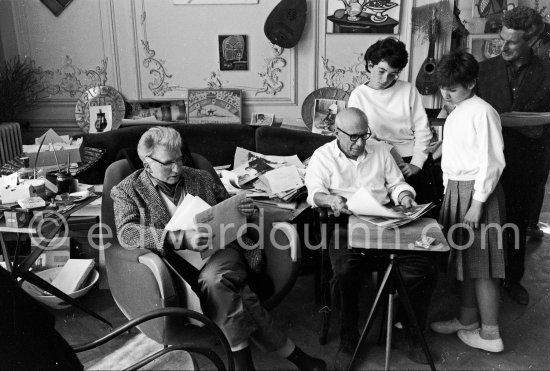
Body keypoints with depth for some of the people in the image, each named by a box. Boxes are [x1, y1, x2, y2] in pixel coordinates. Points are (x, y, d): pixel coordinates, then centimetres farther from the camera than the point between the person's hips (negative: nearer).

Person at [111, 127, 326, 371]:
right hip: (181, 261, -2)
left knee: (214, 279, -33)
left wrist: (243, 210, 0)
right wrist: (180, 239, -25)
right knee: (227, 288, -31)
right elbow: (126, 232, -10)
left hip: (220, 250, 3)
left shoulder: (201, 179, 18)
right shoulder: (127, 191, 7)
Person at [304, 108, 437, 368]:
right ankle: (348, 341, -6)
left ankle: (414, 335, 6)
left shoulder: (380, 151, 19)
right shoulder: (323, 156, 8)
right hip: (345, 227, -3)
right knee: (345, 275, -31)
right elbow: (315, 192, -5)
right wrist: (331, 200, -27)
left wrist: (404, 195, -1)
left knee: (423, 270, -15)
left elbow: (396, 183, 22)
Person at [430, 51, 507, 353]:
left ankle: (490, 334, 11)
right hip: (455, 189, 9)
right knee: (464, 259, 16)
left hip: (476, 192, -9)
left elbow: (492, 162, -17)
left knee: (481, 263, -1)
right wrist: (450, 191, 13)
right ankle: (467, 321, 30)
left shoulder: (482, 113, -14)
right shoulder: (456, 113, 12)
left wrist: (477, 203, -19)